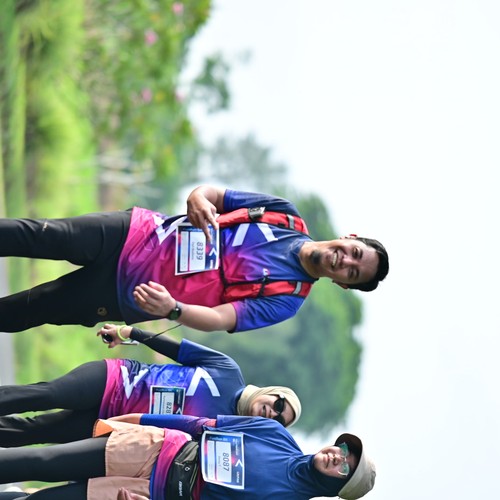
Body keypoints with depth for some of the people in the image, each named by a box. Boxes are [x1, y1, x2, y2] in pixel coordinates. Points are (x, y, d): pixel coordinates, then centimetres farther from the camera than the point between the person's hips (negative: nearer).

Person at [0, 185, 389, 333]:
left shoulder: (285, 302, -8)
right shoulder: (285, 216, 0)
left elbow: (220, 319, -19)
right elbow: (206, 194, 4)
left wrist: (172, 309, -39)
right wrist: (199, 203, -22)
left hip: (126, 299, -2)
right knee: (36, 236, -11)